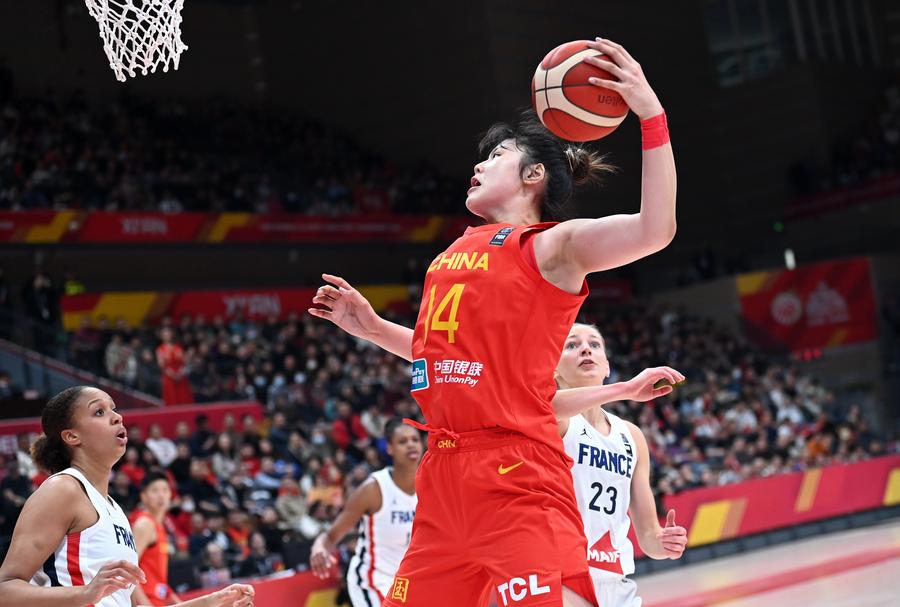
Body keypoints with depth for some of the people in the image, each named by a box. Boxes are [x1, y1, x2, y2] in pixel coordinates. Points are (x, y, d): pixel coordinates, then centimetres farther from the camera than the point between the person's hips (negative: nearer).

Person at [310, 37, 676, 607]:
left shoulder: (552, 244, -3)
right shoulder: (459, 249, 18)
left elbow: (655, 229, -21)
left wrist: (651, 114, -23)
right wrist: (372, 327, 24)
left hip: (516, 474, -8)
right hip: (446, 469, 8)